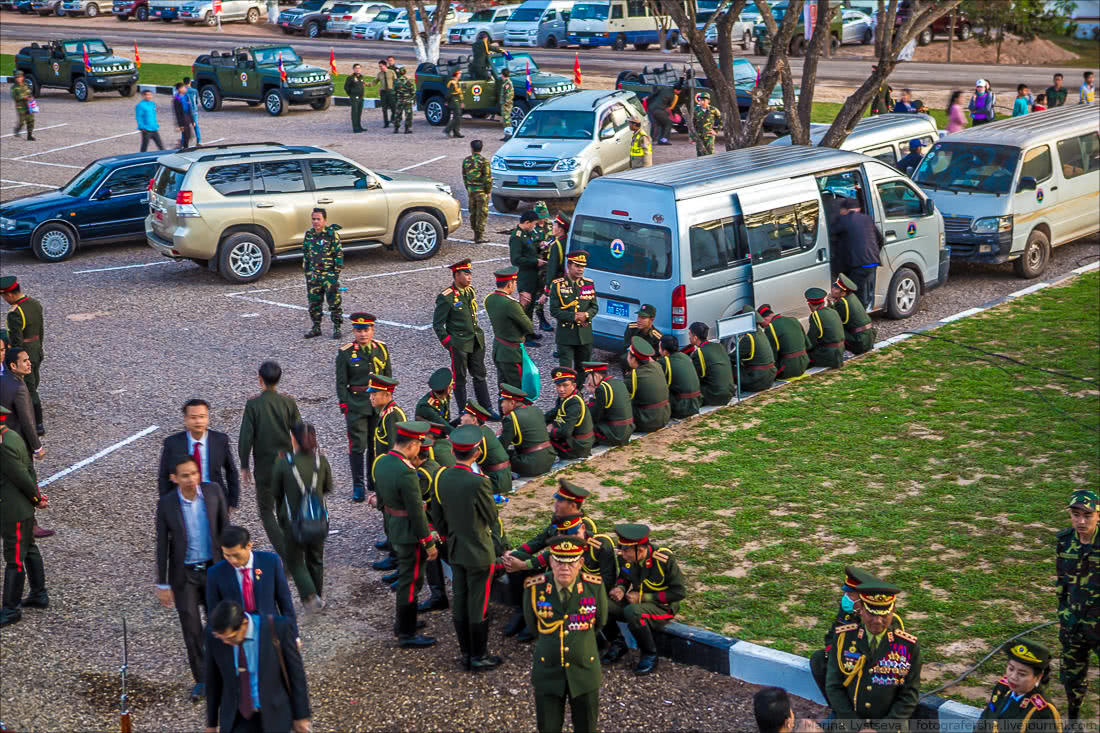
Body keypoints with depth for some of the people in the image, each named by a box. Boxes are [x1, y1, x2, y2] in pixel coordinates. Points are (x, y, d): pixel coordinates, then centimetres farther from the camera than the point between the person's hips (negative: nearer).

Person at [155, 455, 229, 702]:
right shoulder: (166, 504, -16)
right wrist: (163, 584, -5)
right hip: (184, 573, -2)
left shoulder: (213, 491, -12)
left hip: (213, 568, 2)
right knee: (192, 629, 3)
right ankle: (201, 679, 20)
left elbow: (225, 527, 0)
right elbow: (162, 545, -8)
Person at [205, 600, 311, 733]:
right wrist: (211, 722, 11)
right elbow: (213, 680, 3)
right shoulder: (214, 635, -11)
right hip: (236, 719, 2)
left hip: (273, 716, -2)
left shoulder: (278, 628, -20)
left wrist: (301, 716, -2)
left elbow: (296, 673, -8)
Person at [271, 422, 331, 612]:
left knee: (294, 560, 13)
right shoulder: (321, 461, -7)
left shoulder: (283, 463, -15)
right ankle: (318, 596, 32)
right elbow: (328, 488, 6)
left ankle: (310, 596, -3)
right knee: (315, 559, 21)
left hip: (294, 520, -3)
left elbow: (276, 492, -3)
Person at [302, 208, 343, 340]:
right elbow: (305, 253, 17)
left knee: (334, 302, -1)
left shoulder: (332, 234, -10)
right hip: (313, 274, 5)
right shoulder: (309, 234, 7)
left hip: (329, 274, -5)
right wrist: (307, 271, 14)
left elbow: (339, 253, -8)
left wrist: (337, 272, -12)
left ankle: (337, 327, 10)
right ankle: (316, 327, 20)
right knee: (314, 302, 9)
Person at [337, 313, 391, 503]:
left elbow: (388, 375, 12)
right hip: (356, 405, -3)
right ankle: (358, 487, 5)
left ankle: (374, 480, 27)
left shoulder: (381, 348, 3)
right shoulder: (345, 353, -6)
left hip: (379, 404, 3)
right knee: (358, 446, -3)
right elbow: (341, 383, -3)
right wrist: (345, 407, -9)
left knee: (376, 444, 12)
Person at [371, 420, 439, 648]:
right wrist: (429, 543, -14)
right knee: (410, 581, 5)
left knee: (406, 577, 24)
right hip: (409, 533, -9)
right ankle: (407, 635, 16)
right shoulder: (406, 473, -28)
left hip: (393, 527, 9)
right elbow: (417, 512, -23)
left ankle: (402, 622, 39)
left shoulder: (381, 462, -1)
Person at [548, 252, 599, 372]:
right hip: (565, 335, -4)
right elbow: (554, 311, -8)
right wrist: (573, 317, -18)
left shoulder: (589, 284, 8)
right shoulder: (557, 285, -4)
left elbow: (594, 307, 9)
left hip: (585, 335, 4)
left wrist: (586, 315, -13)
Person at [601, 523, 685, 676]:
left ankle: (650, 655, -15)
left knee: (633, 612, -38)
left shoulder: (664, 559, -23)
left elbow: (679, 593, -18)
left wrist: (643, 597, -20)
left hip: (663, 608, -6)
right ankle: (618, 644, 6)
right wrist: (620, 588, -11)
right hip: (637, 602, 6)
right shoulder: (626, 558, -6)